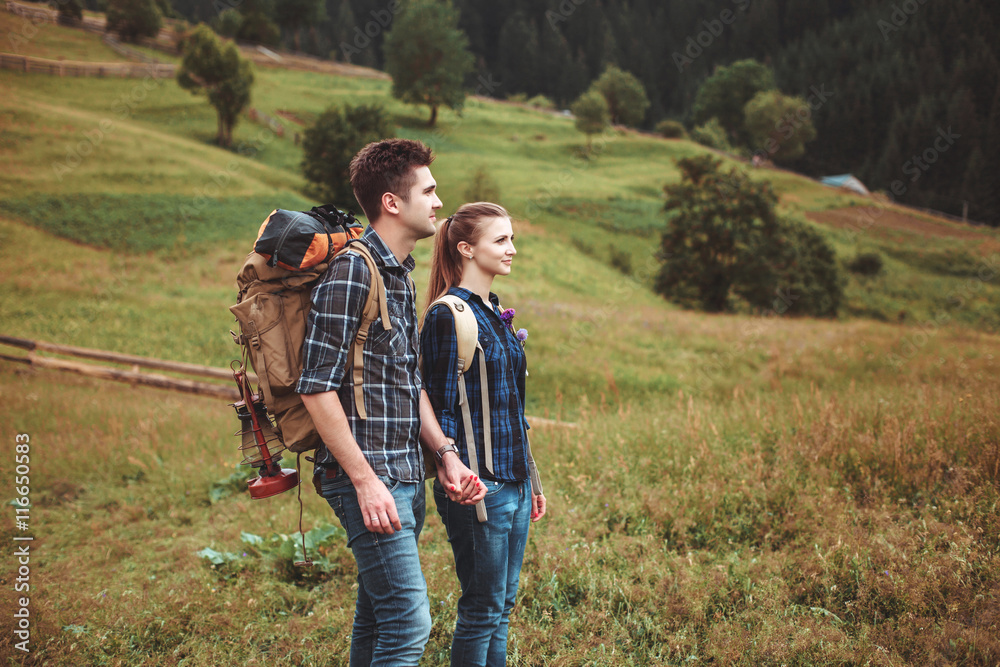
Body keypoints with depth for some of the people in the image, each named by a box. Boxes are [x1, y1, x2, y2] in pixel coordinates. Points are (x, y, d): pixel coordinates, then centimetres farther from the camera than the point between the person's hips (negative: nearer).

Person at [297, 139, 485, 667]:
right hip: (368, 476, -9)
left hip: (405, 477, 9)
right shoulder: (350, 272, -14)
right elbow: (316, 387, -18)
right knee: (409, 622, -10)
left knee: (376, 616, 15)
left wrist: (445, 454, 10)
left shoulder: (401, 273, 16)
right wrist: (365, 480, -19)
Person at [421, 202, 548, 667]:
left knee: (501, 606, 14)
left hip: (514, 483, 8)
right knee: (482, 609, 0)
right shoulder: (449, 315, -12)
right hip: (479, 487, -8)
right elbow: (442, 408, -14)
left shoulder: (495, 313, 14)